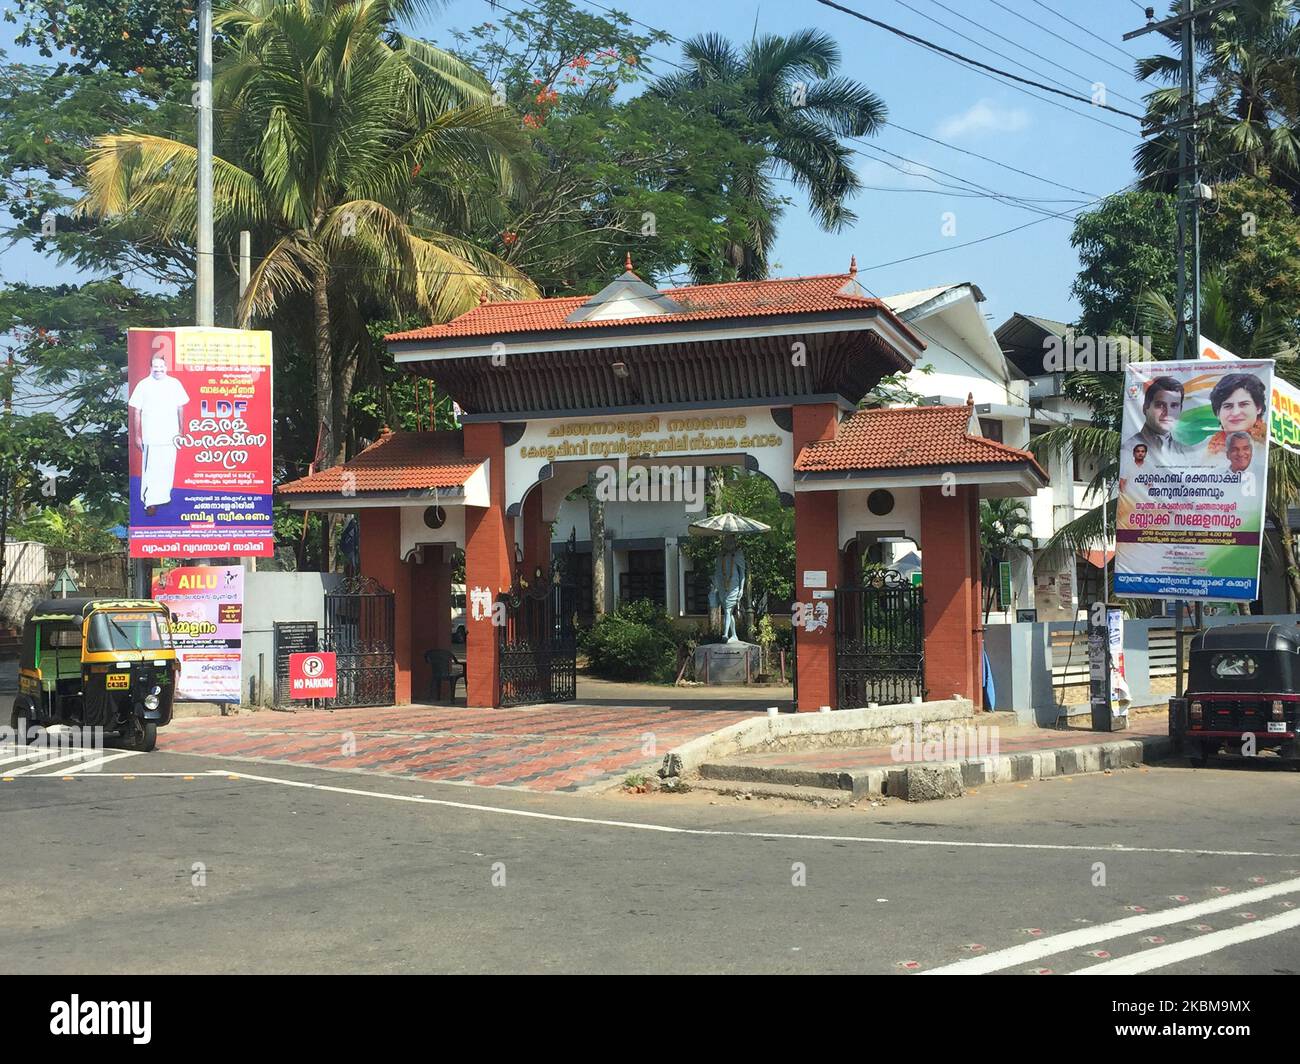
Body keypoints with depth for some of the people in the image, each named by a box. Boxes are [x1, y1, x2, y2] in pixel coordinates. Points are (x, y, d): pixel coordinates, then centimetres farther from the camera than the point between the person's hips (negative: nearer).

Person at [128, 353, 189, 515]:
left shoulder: (175, 384, 5)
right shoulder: (143, 385, -3)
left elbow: (180, 408, 11)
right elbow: (136, 412, 0)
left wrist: (180, 431, 11)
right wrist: (137, 435, -2)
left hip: (170, 435, 3)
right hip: (151, 437, -3)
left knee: (167, 468, 9)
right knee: (151, 470, -5)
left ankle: (164, 496, 24)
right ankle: (150, 502, -3)